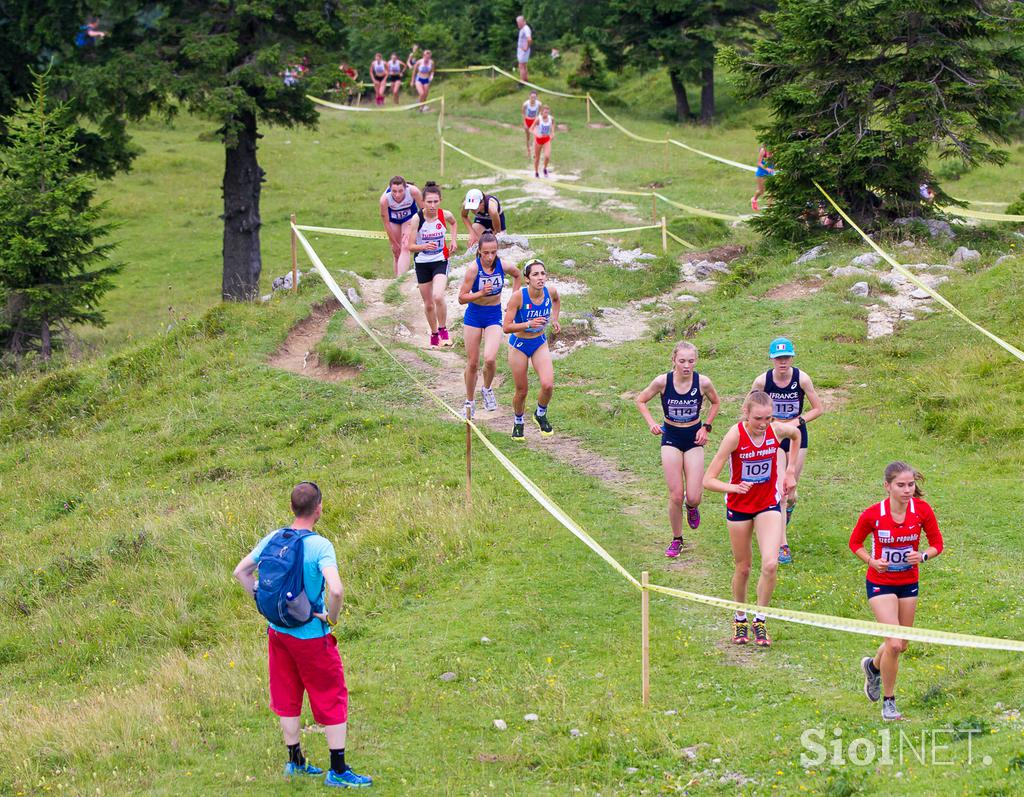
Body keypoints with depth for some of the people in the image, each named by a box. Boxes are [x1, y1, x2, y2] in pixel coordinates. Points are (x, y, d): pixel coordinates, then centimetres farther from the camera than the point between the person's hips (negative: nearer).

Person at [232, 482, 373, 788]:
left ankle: (295, 762, 28)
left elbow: (241, 571, 6)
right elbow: (335, 589, -33)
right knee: (332, 699, 7)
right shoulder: (320, 546, -21)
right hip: (311, 636, -6)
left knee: (288, 697, 18)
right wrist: (332, 617, -15)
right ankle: (338, 770, 10)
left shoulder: (273, 539, -3)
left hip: (278, 631, 6)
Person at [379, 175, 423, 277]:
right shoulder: (384, 199, -35)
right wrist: (394, 243, -11)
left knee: (405, 248, -19)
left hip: (409, 218, -1)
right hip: (393, 220, 1)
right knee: (397, 253, 6)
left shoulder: (413, 191, -35)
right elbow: (386, 223, -20)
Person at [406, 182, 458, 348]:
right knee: (428, 304, 10)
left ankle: (443, 329, -2)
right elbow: (410, 246, -16)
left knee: (438, 297, -23)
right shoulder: (417, 219, -17)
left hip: (440, 261, -1)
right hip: (422, 263, 1)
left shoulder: (445, 215, -11)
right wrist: (424, 247, -35)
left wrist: (454, 240, 2)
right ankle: (434, 333, 33)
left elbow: (454, 223, 16)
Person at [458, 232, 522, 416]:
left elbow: (517, 275, 14)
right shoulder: (474, 268, -18)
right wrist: (481, 293, -29)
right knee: (472, 363, 6)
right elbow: (461, 298, -16)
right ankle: (470, 401, 25)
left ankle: (487, 389, 11)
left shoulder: (502, 266, -11)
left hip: (494, 315, 1)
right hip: (474, 315, -1)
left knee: (490, 359, -19)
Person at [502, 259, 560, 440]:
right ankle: (518, 422, 36)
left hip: (540, 343, 3)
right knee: (522, 391, 7)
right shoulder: (518, 296, -26)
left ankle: (541, 414, 17)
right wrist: (528, 324, -37)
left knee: (548, 385, -14)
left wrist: (554, 319, 5)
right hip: (519, 345, -3)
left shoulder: (551, 292, -13)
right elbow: (506, 327, -26)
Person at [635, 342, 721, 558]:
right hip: (671, 438, 0)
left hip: (694, 437, 0)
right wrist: (651, 423, -11)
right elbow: (641, 400, 2)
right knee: (676, 496, -5)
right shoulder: (663, 381, -16)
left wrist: (706, 427, -1)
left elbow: (715, 402, 9)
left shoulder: (703, 382, -13)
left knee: (694, 497, -7)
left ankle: (691, 507, 32)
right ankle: (676, 539, 16)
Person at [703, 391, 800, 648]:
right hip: (738, 506, -1)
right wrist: (733, 487, -43)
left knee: (770, 564, -16)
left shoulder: (777, 430, -14)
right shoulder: (735, 435, -23)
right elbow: (708, 480, -24)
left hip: (768, 504, 1)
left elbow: (796, 433, 15)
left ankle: (760, 619, 3)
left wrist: (791, 470, 11)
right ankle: (740, 619, 33)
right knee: (743, 568, 10)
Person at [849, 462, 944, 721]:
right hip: (880, 584, -4)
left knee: (901, 646, 15)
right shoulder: (872, 514, -18)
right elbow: (855, 543, -1)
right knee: (894, 643, -16)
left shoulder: (922, 510, -13)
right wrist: (872, 561, -19)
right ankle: (888, 702, 3)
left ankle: (873, 666, 50)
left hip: (908, 583, 4)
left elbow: (937, 544, -1)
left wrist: (922, 556, -23)